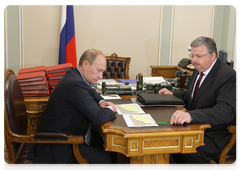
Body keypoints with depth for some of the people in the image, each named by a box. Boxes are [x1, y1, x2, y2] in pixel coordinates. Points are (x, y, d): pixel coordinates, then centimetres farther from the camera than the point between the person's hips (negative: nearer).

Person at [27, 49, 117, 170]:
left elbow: (91, 93, 25)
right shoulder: (75, 84, -28)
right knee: (104, 160, -14)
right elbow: (98, 118, -30)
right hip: (57, 145, -11)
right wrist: (110, 109, -9)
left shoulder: (74, 75, 4)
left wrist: (101, 102, 3)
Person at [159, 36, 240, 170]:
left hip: (215, 134, -8)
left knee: (191, 152, -31)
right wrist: (172, 94, 9)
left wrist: (191, 115, -47)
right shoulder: (199, 70, 8)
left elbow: (226, 111, -34)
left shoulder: (228, 76, -20)